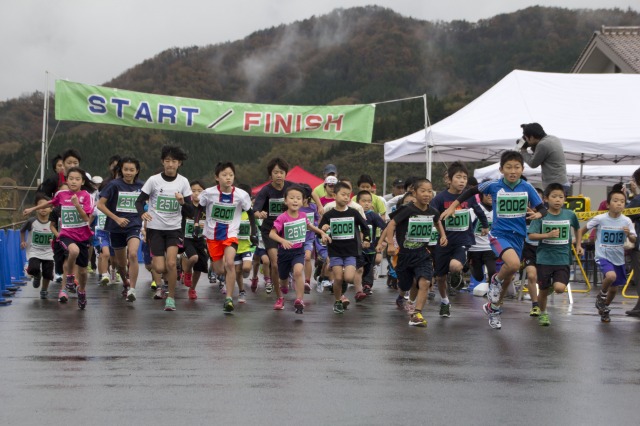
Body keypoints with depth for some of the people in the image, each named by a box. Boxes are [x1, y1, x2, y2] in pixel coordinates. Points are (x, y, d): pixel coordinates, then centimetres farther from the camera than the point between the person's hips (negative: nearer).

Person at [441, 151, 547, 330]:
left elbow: (543, 208, -2)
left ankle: (493, 308, 38)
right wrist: (452, 206, 2)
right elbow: (472, 191, 7)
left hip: (518, 236, 4)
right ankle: (496, 280, 1)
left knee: (508, 277, 14)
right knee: (514, 264, -32)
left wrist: (537, 214, -26)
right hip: (499, 234, -4)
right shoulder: (493, 185, -9)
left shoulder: (527, 188, -5)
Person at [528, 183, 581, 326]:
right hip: (544, 259, -1)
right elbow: (531, 236, -9)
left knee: (560, 288, -17)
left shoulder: (570, 215, 0)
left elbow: (577, 228, 21)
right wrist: (548, 235, -21)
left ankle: (553, 284, 20)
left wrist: (578, 243, 14)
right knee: (544, 291, 8)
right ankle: (543, 314, 35)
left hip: (563, 259, 1)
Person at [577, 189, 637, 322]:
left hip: (618, 259, 4)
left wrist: (629, 234, -25)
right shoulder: (600, 219, -12)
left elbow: (634, 240, -5)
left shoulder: (626, 221, -7)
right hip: (603, 256, -4)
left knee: (614, 288, 14)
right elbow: (582, 230, 0)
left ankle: (604, 310, 41)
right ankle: (601, 295, -1)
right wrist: (579, 245, -8)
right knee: (611, 276, -32)